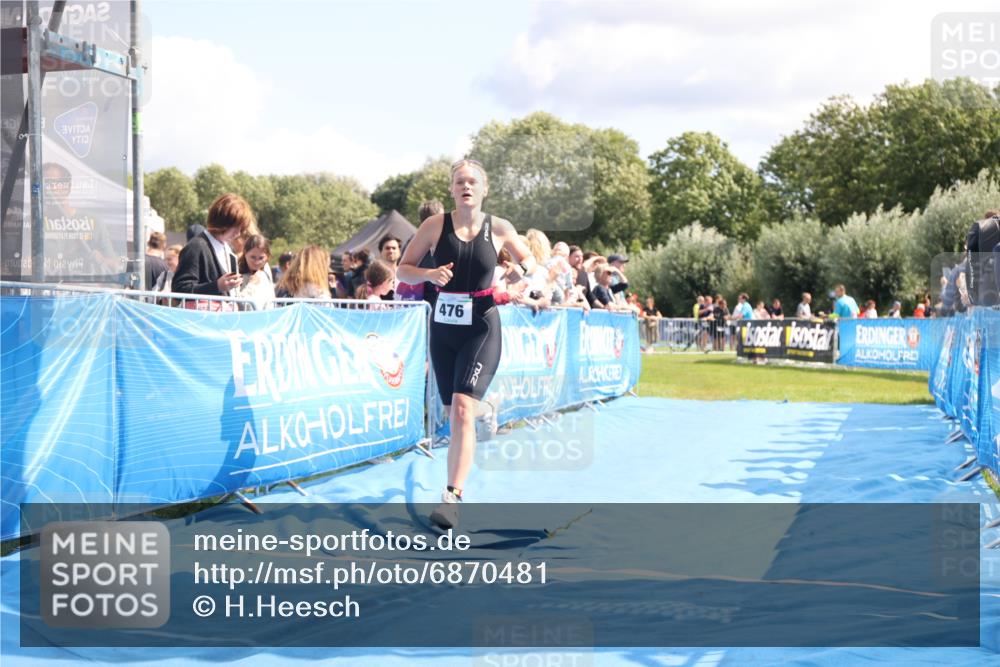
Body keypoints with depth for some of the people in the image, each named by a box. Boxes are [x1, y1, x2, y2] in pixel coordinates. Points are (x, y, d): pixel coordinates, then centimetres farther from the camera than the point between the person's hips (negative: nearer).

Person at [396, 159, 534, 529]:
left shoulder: (498, 229, -1)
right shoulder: (435, 225, 1)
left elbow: (529, 260, 14)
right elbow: (402, 269, 5)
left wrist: (523, 270, -10)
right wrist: (429, 274, -16)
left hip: (481, 328, -3)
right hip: (443, 328, 3)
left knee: (463, 409, -19)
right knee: (455, 415, 10)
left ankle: (451, 497, -24)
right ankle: (456, 483, 30)